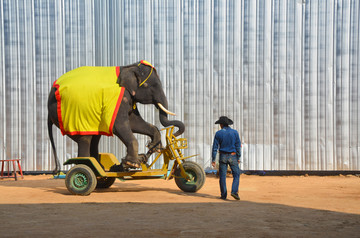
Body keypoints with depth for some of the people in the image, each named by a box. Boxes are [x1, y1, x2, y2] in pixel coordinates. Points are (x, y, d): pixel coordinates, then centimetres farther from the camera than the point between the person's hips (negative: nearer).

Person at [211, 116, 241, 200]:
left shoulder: (218, 133, -4)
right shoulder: (235, 132, -3)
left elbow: (215, 147, -4)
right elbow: (238, 146, -4)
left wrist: (213, 160, -1)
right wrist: (238, 158, 3)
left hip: (223, 157, 0)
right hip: (233, 156, 0)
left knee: (222, 176, 7)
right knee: (236, 175, 7)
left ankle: (223, 195, 8)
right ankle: (234, 191, -11)